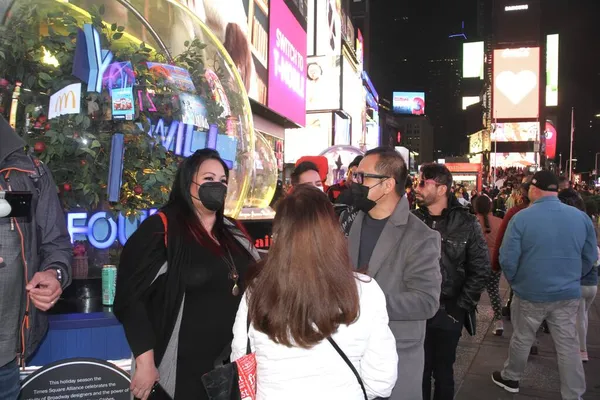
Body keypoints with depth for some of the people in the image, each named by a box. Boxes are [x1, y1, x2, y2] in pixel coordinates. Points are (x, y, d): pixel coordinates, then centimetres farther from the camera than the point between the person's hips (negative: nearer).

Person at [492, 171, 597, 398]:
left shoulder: (522, 218, -14)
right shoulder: (582, 217, -2)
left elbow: (508, 259, -12)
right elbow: (590, 258, 8)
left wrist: (514, 281, 7)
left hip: (530, 293, -2)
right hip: (568, 295, 3)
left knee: (522, 339, 15)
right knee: (569, 346, 11)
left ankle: (510, 378, 34)